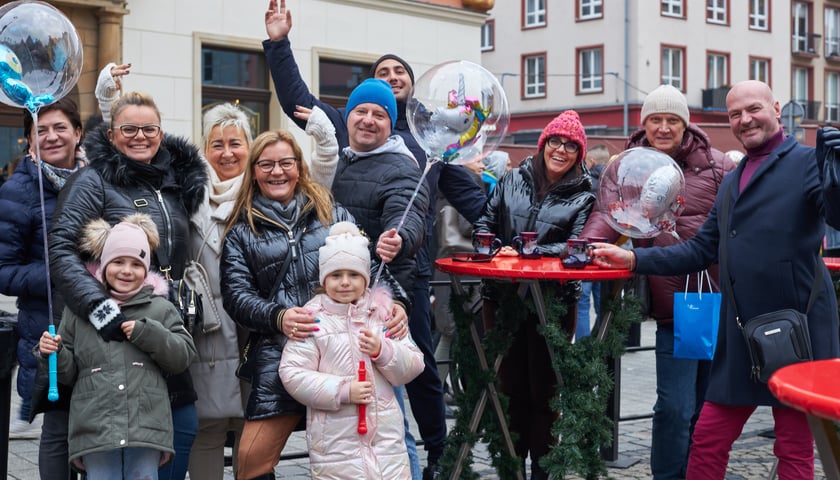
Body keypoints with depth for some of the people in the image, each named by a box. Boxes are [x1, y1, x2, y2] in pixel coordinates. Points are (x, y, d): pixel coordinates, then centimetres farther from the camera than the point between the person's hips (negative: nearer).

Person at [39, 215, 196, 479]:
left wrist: (147, 333, -9)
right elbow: (68, 372, 14)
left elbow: (184, 354, 2)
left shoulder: (160, 308, 9)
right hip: (95, 428, 0)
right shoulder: (79, 310, 11)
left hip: (146, 427, 0)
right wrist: (53, 354, -7)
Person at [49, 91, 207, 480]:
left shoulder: (176, 183, 13)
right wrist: (101, 309, -25)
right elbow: (61, 250, -17)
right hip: (117, 332, -6)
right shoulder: (93, 181, -6)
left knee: (184, 423, 5)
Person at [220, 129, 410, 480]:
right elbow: (236, 295, 2)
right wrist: (277, 317, -18)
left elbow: (368, 265, 12)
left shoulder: (333, 214, 14)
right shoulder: (242, 231, 12)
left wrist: (395, 301, -9)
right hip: (277, 356, 0)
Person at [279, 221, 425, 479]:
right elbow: (292, 374, -9)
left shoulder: (383, 311, 6)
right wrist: (343, 391, -16)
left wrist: (383, 351, -13)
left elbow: (413, 366, 6)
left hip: (386, 432, 3)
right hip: (335, 437, -3)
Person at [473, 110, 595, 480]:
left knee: (544, 384, 4)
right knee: (510, 381, 8)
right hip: (504, 297, 2)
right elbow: (485, 223, 11)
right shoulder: (513, 180, 8)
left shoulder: (582, 198, 2)